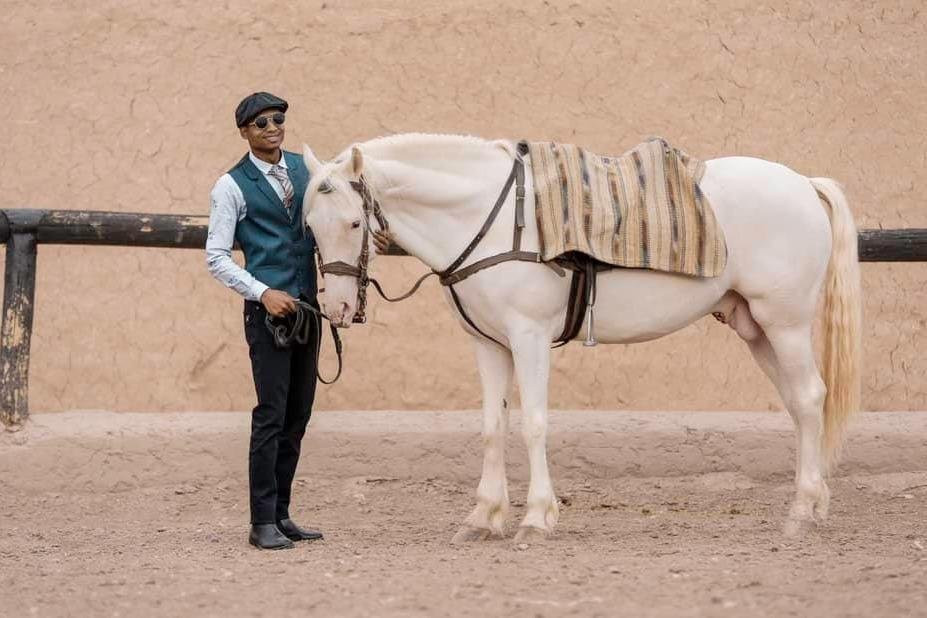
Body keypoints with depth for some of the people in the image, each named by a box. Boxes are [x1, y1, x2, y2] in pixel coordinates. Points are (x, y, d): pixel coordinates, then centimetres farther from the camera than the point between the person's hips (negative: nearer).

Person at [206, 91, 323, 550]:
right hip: (268, 308, -6)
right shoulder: (232, 187, -5)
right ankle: (263, 523, -7)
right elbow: (216, 258, -7)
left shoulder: (304, 169, 11)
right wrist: (263, 293, -17)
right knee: (271, 415, -10)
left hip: (307, 305, 6)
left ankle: (281, 514, 17)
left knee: (298, 414, 9)